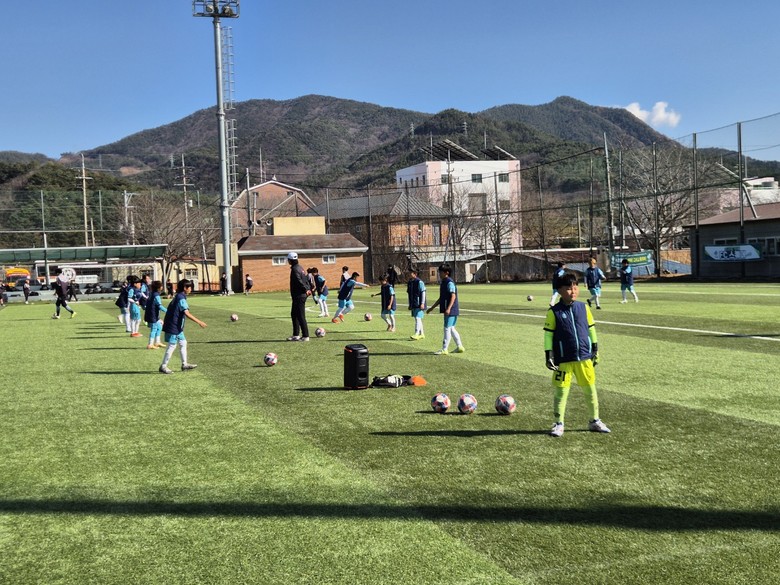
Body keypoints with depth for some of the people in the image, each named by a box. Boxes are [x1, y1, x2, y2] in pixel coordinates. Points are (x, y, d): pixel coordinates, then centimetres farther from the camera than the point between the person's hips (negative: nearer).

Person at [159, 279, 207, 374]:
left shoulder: (178, 297, 11)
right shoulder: (181, 298, -19)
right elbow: (187, 313, -26)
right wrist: (199, 322, -27)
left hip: (177, 326, 10)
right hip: (174, 326, -10)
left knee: (183, 343, 13)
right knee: (172, 346, -3)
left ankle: (184, 364, 18)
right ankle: (163, 366, 4)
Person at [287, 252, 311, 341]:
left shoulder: (295, 269, -15)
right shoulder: (300, 267, 15)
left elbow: (299, 281, -25)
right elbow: (307, 278, 17)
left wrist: (305, 289, -21)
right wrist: (309, 289, 13)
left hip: (299, 296, -10)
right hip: (301, 295, 10)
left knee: (301, 316, -6)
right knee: (294, 314, 17)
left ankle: (305, 336, -3)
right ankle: (296, 335, 21)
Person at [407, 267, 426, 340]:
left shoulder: (419, 282, -12)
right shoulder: (409, 282, 11)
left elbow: (423, 293, -13)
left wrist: (422, 303, -18)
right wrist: (410, 304, 19)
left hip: (419, 304, -8)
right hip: (413, 305, 8)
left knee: (418, 318, -13)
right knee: (416, 319, 12)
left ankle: (416, 334, -16)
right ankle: (421, 334, 21)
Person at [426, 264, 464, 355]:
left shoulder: (450, 283, -13)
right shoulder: (443, 283, 17)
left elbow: (453, 296, -21)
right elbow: (441, 298, 23)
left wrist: (448, 308, -31)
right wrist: (432, 308, 24)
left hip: (451, 310, -10)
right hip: (447, 310, 10)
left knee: (447, 328, -6)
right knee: (451, 328, 15)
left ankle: (444, 349, -3)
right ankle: (460, 347, 22)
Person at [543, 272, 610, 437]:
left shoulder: (583, 308, 3)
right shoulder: (554, 312, -7)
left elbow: (591, 329, 14)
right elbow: (548, 334, -3)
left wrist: (595, 349, 15)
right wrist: (548, 356, -6)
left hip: (584, 357, 3)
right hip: (563, 360, -3)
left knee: (590, 389, 10)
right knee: (561, 391, 2)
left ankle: (594, 421, 25)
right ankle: (559, 423, 15)